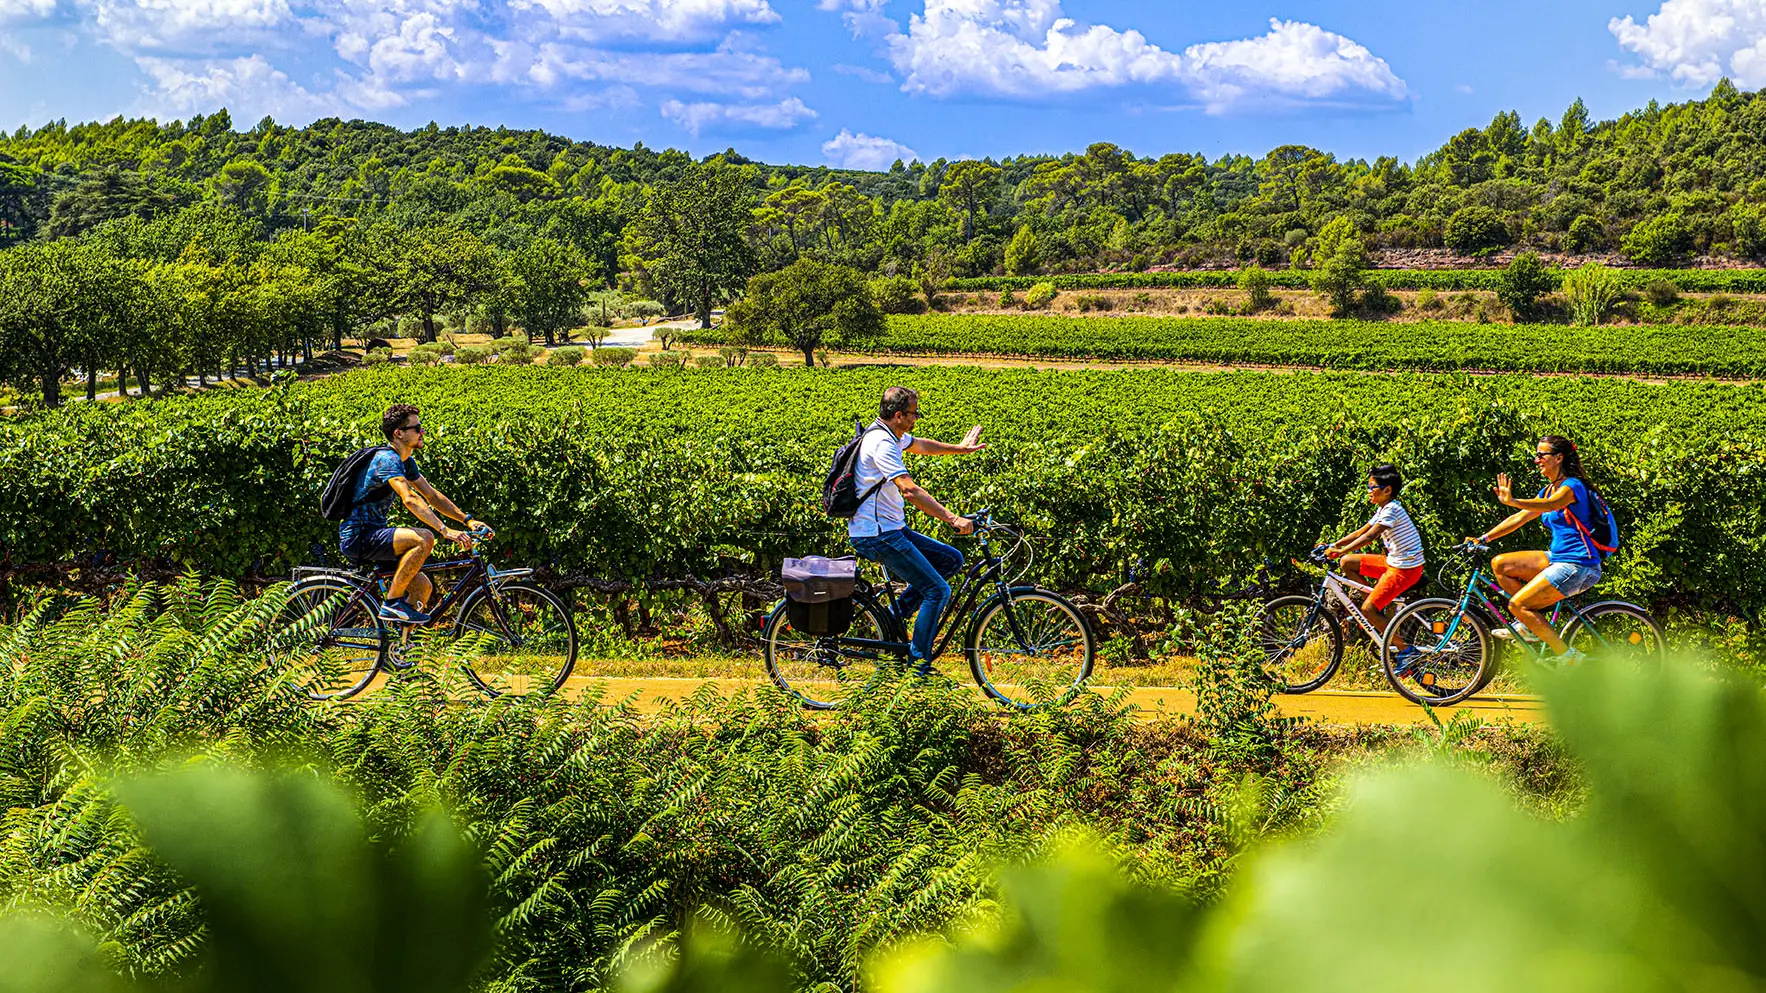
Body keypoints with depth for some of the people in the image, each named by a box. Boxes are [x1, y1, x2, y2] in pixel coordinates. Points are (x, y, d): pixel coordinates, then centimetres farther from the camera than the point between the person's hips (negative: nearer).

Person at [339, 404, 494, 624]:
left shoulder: (406, 462, 12)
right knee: (424, 538, -27)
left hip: (372, 535, 10)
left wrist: (468, 520, 5)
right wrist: (445, 530, -40)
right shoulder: (387, 459, -19)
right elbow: (410, 499, -32)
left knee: (422, 587, 2)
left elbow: (431, 495, 15)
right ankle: (392, 603, -19)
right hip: (357, 538, -10)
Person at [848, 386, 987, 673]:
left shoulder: (889, 434, 11)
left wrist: (960, 448, 43)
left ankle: (897, 613, 11)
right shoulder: (882, 443, -21)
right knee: (938, 590, -11)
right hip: (877, 535, -10)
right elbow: (910, 490, -30)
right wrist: (953, 519, -33)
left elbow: (921, 445, 32)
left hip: (891, 529, 10)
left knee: (952, 559, 11)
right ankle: (918, 663, -3)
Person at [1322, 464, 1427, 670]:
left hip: (1405, 568, -9)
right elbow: (1360, 532, 13)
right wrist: (1333, 545, 4)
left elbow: (1369, 537, -29)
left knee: (1368, 609, -15)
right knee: (1347, 563, 7)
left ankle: (1406, 651, -6)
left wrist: (1341, 551, -34)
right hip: (1393, 561, 9)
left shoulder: (1392, 510, -19)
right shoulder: (1382, 510, 11)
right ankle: (1381, 604, 12)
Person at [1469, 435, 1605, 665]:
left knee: (1517, 605, -15)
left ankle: (1568, 656, -8)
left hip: (1578, 565, -9)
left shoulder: (1572, 486, -13)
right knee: (1500, 565, 0)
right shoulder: (1547, 490, 15)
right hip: (1557, 558, 9)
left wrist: (1512, 501, -51)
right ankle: (1532, 624, 6)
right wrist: (1483, 538, 2)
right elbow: (1520, 518, 11)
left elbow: (1551, 505, -35)